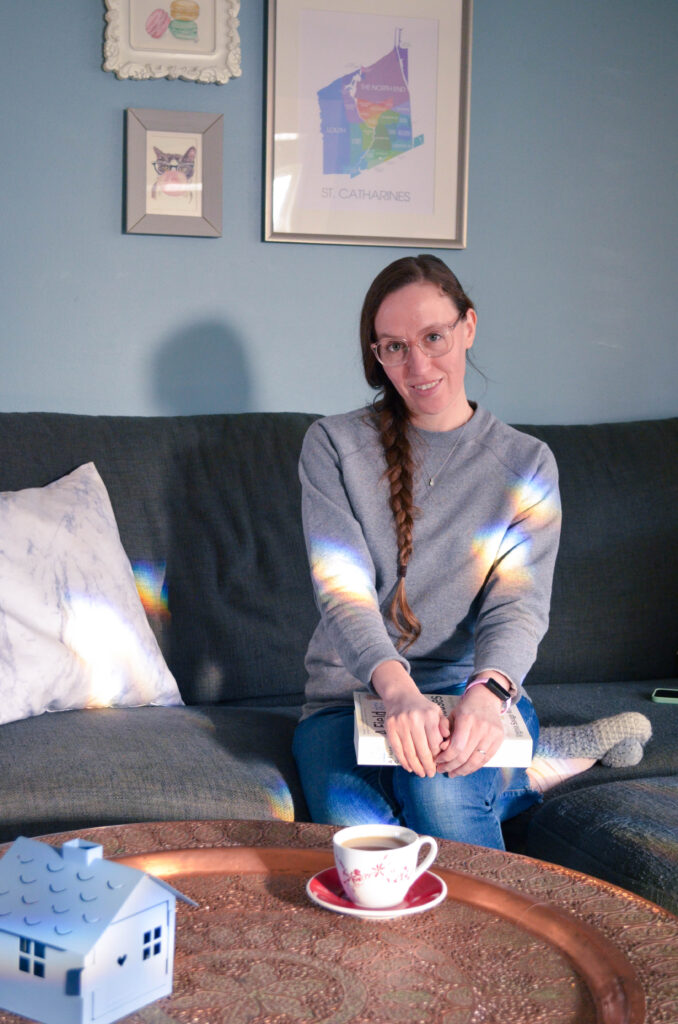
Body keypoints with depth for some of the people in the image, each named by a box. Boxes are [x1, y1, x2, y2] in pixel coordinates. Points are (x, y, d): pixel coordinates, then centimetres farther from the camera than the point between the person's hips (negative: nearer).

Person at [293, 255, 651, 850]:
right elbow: (342, 591, -11)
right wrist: (397, 689, -32)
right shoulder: (334, 445, 2)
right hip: (351, 695, 1)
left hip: (477, 694, -1)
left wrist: (488, 691, -30)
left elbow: (519, 603, -6)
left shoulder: (528, 464, 6)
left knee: (440, 787, -36)